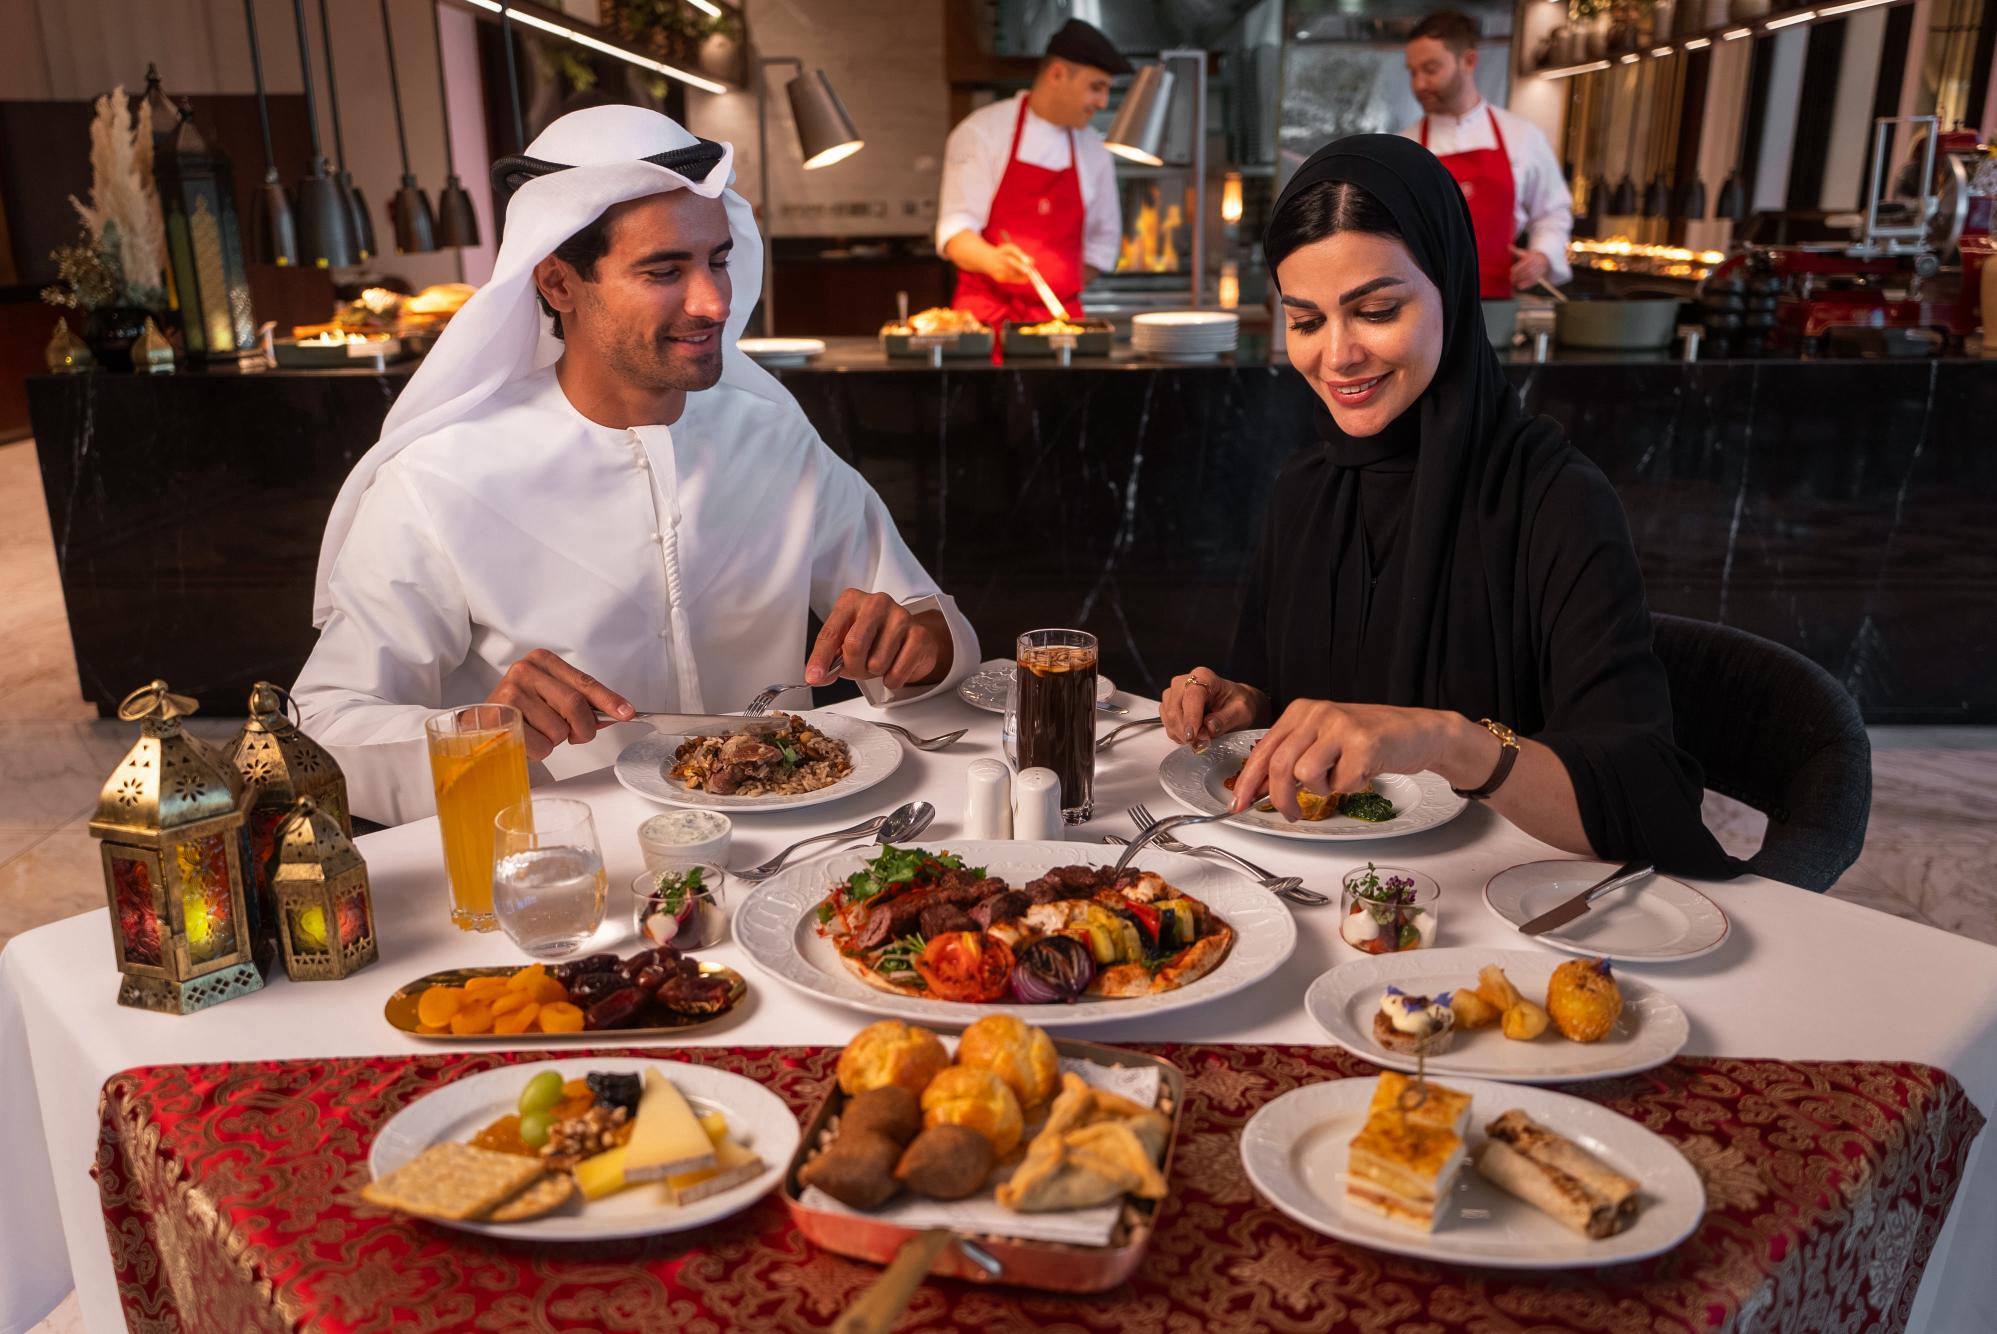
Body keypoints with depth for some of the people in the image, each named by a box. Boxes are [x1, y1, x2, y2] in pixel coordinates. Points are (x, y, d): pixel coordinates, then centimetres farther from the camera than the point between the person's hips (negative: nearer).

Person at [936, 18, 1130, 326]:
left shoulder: (1093, 151, 11)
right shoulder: (982, 132, -3)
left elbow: (1104, 239, 22)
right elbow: (955, 230, -9)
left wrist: (1065, 294, 10)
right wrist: (993, 260, -28)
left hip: (1060, 315, 4)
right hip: (985, 313, -4)